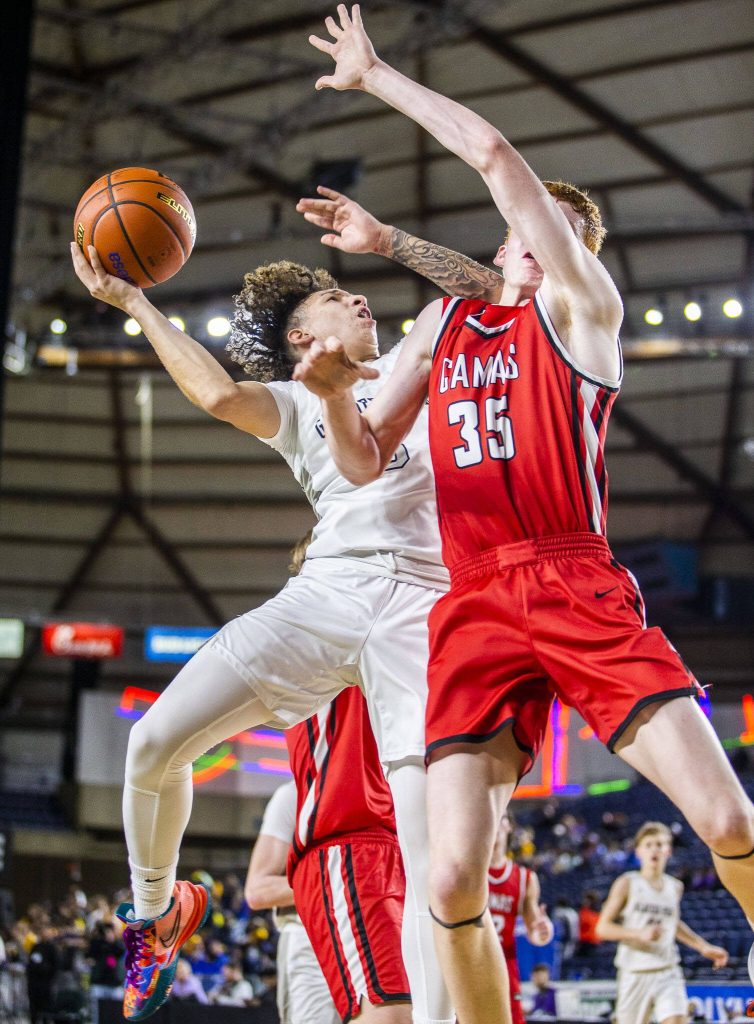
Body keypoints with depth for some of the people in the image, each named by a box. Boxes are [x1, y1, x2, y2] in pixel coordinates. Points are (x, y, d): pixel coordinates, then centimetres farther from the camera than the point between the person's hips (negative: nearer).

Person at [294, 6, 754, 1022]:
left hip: (581, 591, -3)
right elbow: (365, 462, 21)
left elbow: (496, 154, 1)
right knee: (454, 879, -13)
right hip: (473, 607, 3)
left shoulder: (583, 308, 9)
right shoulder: (440, 322, 24)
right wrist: (335, 393, -1)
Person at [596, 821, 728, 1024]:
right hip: (635, 974, -3)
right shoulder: (627, 884, -3)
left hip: (668, 972, 3)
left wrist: (703, 947, 22)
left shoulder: (675, 887, 10)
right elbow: (602, 928, -6)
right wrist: (640, 933, -19)